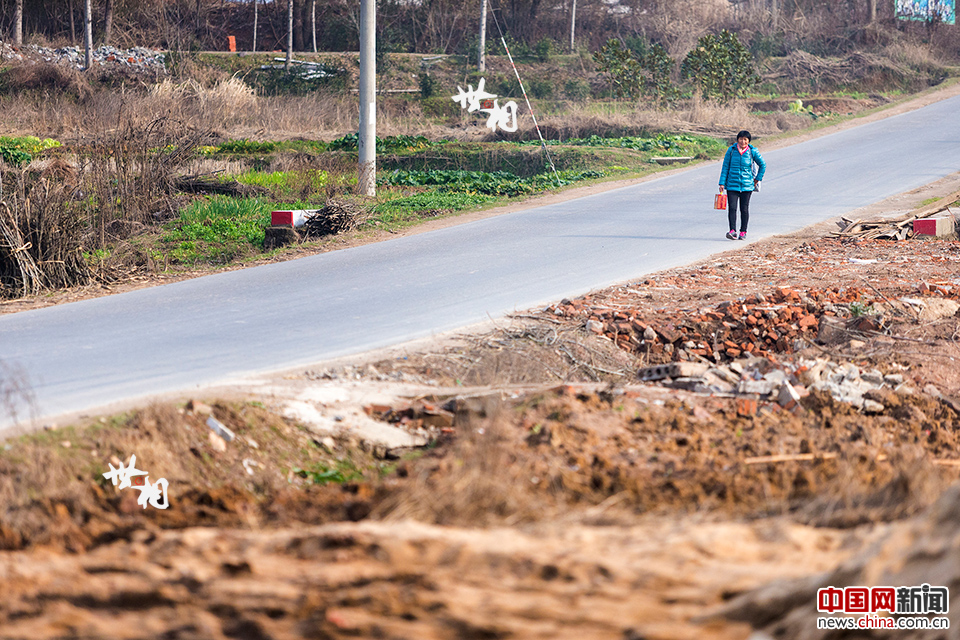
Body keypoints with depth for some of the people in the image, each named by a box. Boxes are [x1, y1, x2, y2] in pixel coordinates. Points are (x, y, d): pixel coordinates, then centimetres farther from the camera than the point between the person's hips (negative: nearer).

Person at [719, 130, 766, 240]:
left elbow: (763, 165, 11)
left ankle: (743, 232, 13)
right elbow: (725, 167, 3)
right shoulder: (731, 150, 0)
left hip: (747, 185, 0)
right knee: (732, 207, -12)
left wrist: (758, 179, 7)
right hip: (732, 185, 0)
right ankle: (733, 231, -16)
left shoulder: (752, 151, -1)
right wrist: (722, 183, -2)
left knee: (744, 209, 4)